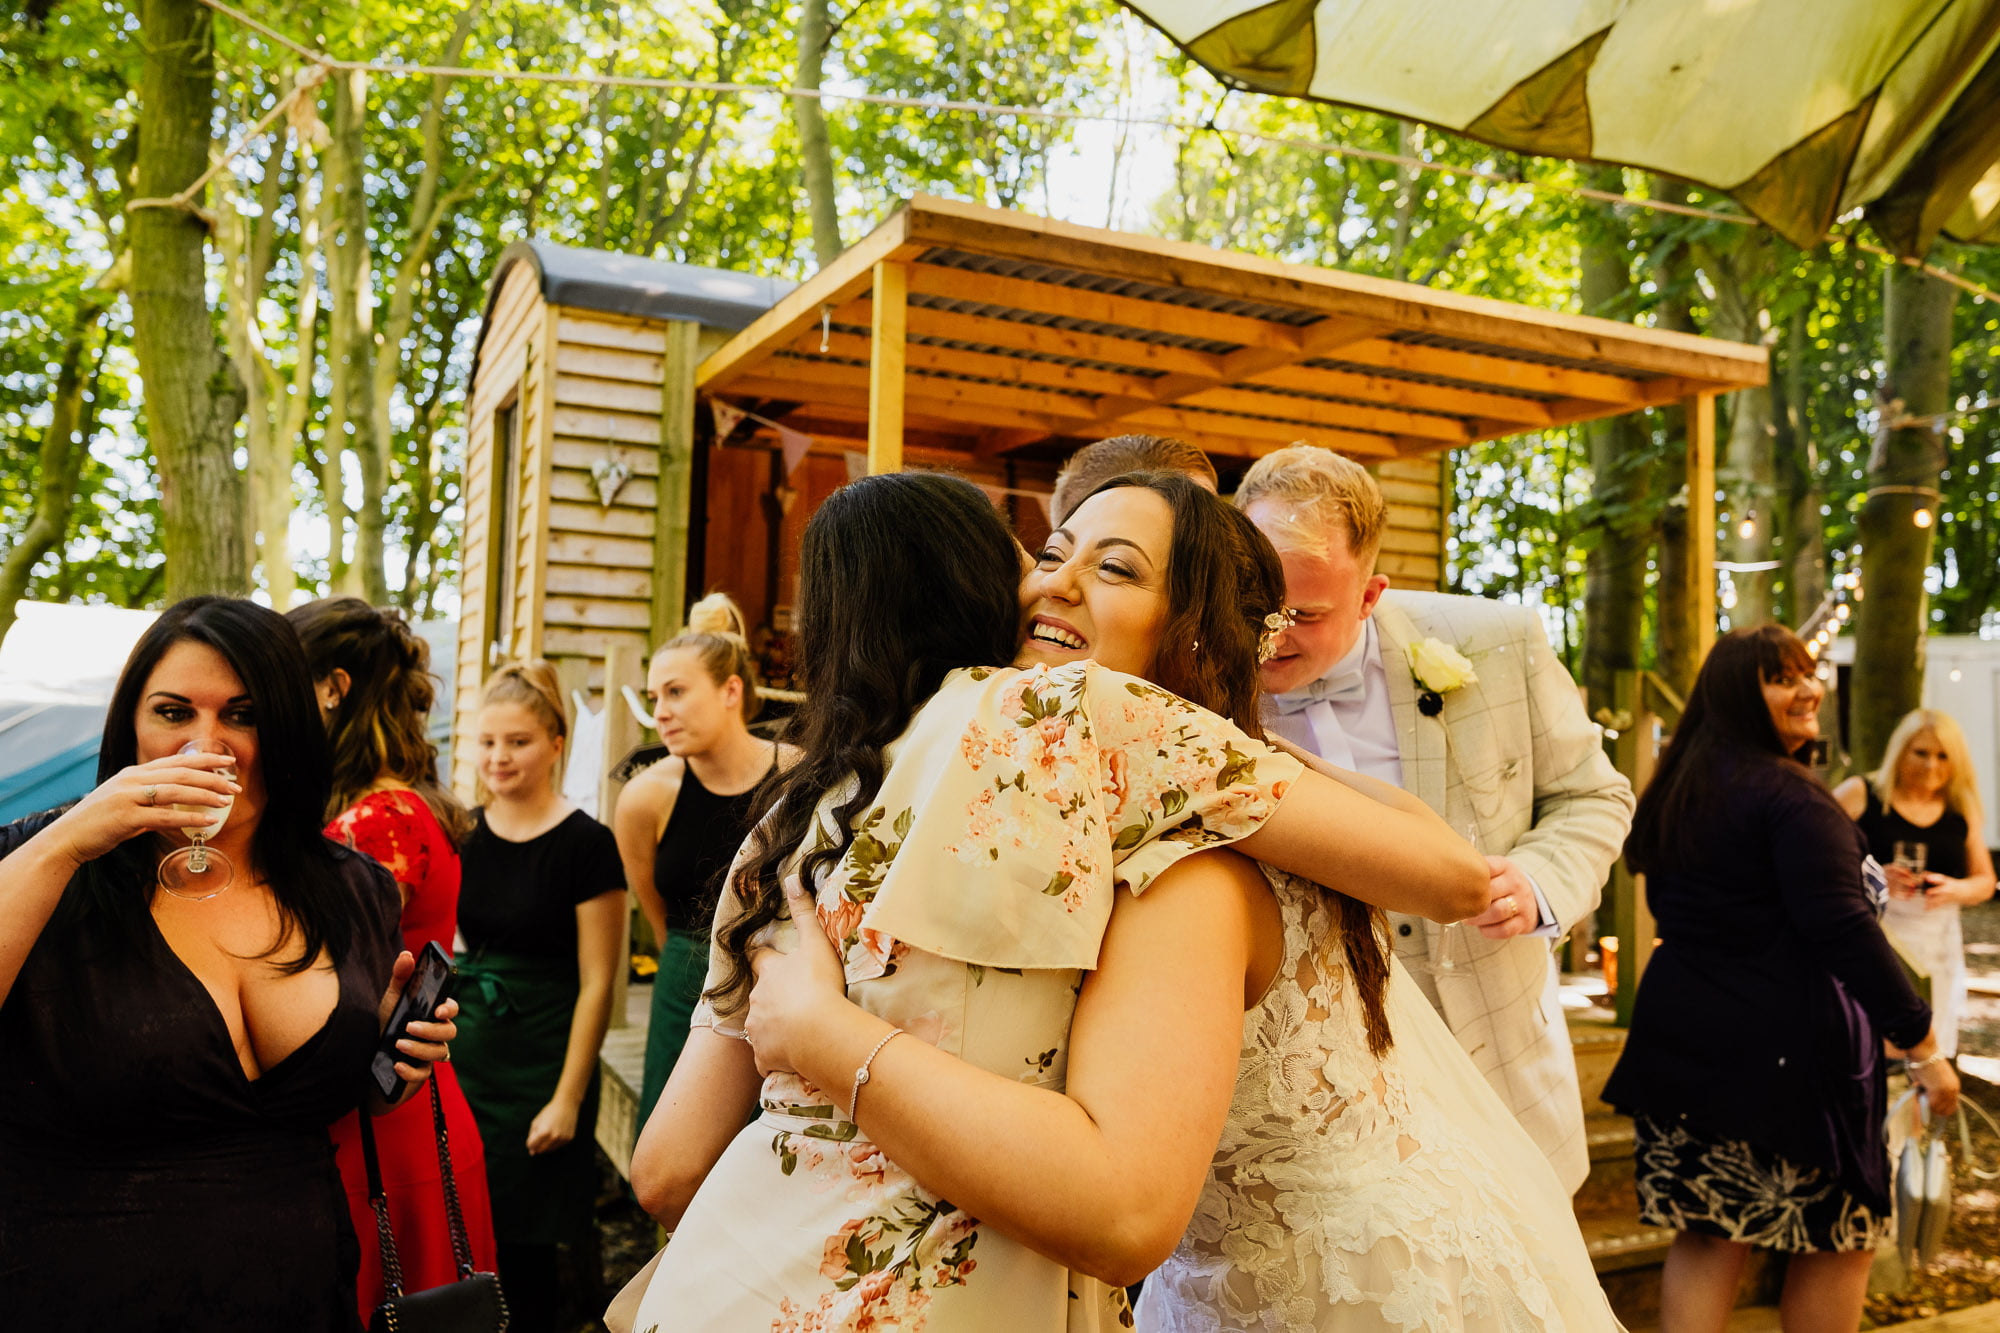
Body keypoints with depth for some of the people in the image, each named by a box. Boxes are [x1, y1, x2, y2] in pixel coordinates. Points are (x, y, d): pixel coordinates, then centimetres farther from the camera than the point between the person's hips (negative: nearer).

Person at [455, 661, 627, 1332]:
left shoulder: (586, 844, -11)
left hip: (542, 1059, -5)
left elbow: (596, 982, -11)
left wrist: (569, 1097, -13)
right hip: (465, 1050, 5)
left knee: (522, 1243, 5)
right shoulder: (465, 832, 4)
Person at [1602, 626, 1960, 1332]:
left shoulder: (1676, 791, 10)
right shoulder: (1792, 796, -15)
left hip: (1684, 1036, 8)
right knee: (1839, 1237, 10)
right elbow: (1843, 929, -20)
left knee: (1709, 1230, 12)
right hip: (1789, 1048, -7)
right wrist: (1922, 1045, -15)